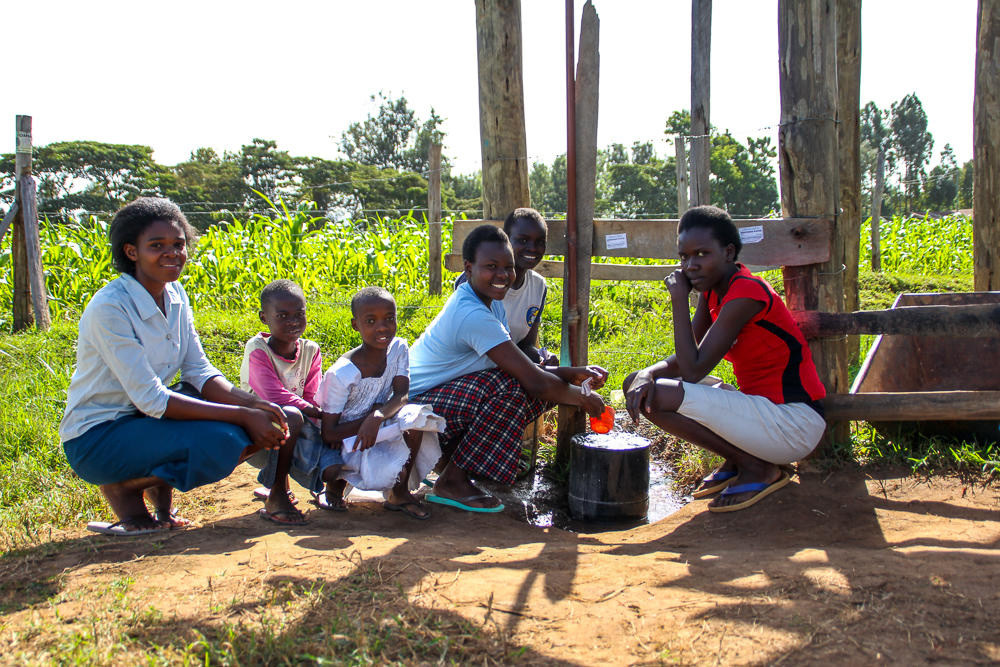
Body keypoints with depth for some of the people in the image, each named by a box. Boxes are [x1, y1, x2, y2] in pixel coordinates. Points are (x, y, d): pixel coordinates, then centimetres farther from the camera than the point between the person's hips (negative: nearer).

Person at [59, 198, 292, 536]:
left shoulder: (175, 294, 0)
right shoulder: (110, 308, -24)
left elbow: (199, 371, -1)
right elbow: (150, 399, -26)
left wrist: (253, 404, -20)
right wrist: (242, 415, -28)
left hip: (147, 416, 7)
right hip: (97, 436, -7)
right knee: (220, 444, -29)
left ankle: (159, 483, 6)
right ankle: (123, 486, -3)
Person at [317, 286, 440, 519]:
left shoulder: (398, 348, -6)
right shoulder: (341, 373, -22)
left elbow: (402, 396, -17)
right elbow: (328, 434, -18)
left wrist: (378, 415, -36)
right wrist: (368, 417, -22)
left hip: (381, 433, 5)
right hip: (348, 446, -4)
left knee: (414, 417, -25)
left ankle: (399, 493, -6)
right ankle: (338, 479, 3)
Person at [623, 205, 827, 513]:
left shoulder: (746, 294, -21)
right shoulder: (713, 289, 7)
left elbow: (693, 370, -23)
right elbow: (683, 359, 8)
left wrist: (679, 300, -17)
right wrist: (646, 374, -14)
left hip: (792, 425, -9)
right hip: (762, 408, 9)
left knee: (660, 396, -23)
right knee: (639, 386, 7)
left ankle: (757, 468, -7)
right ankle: (736, 459, 9)